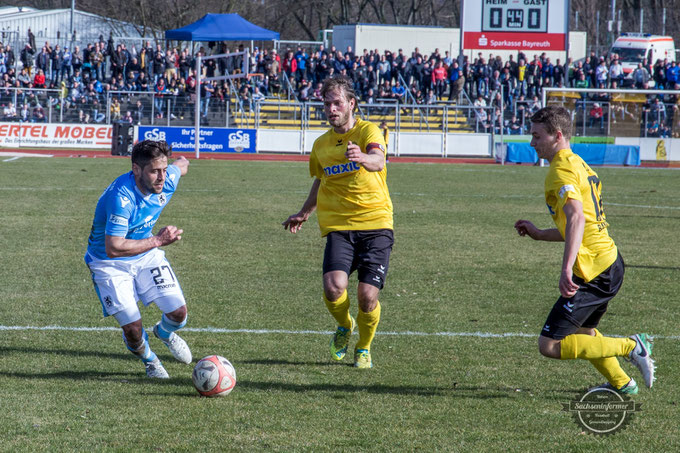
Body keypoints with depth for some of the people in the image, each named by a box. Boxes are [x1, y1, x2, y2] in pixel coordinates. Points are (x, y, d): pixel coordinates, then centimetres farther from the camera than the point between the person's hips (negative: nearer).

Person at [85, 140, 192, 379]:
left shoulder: (168, 180, -17)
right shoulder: (120, 197, -36)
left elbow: (182, 163, 9)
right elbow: (113, 248, -37)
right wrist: (157, 240, -32)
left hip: (147, 255, 5)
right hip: (109, 263, -5)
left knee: (179, 313, -7)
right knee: (132, 328, -13)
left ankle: (165, 332, 32)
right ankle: (148, 359, 24)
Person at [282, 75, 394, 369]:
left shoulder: (368, 132, -3)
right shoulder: (321, 145, 12)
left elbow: (378, 161, -26)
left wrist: (363, 158, -49)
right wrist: (304, 213, 44)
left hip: (375, 224, -3)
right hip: (338, 226, 3)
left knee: (367, 297, -11)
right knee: (334, 287, -21)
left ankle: (364, 348, 21)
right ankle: (344, 326, 14)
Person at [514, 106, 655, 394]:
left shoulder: (561, 170, -13)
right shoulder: (578, 165, 18)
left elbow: (576, 218, -30)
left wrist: (567, 269, -39)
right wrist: (539, 235, 25)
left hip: (593, 271, -10)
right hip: (610, 262, 10)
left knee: (550, 346, -9)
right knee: (583, 332, 32)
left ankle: (631, 347, -6)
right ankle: (621, 383, 45)